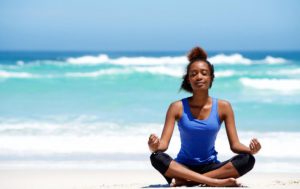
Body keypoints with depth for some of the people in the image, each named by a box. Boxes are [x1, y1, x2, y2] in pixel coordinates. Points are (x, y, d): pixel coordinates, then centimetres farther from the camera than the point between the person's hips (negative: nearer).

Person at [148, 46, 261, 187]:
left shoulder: (223, 107, -1)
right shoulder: (177, 107, -4)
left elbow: (235, 145, -4)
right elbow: (164, 143, -10)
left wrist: (251, 149, -26)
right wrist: (154, 146, -35)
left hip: (210, 167, 1)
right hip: (183, 168, -1)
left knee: (247, 160, -25)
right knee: (157, 157, -32)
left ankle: (186, 181, -29)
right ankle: (214, 181, -36)